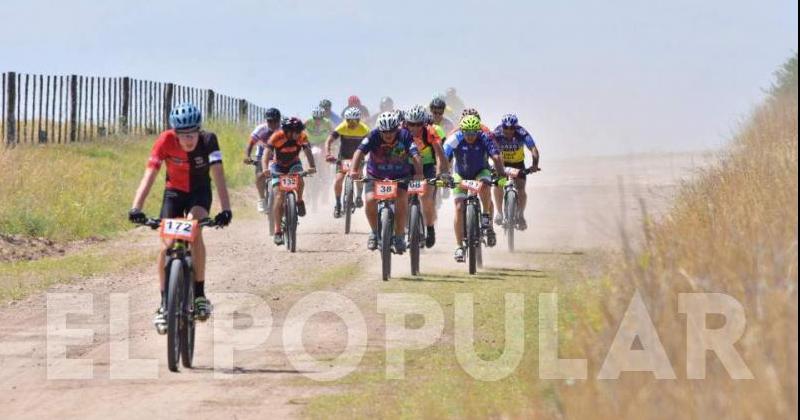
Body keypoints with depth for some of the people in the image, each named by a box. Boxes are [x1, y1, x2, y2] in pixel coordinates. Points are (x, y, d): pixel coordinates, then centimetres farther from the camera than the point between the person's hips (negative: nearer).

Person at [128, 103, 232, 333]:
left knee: (194, 230, -29)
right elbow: (149, 175, -33)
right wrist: (136, 207, -46)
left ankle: (199, 294, -19)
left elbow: (218, 175, -34)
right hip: (174, 191, 1)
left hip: (199, 192, -1)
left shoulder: (208, 141, -27)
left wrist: (225, 209, -47)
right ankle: (165, 304, 2)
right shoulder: (166, 141, -27)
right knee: (166, 246, -12)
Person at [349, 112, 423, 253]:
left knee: (401, 200, -23)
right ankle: (375, 232, 3)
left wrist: (419, 173, -49)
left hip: (400, 176, 0)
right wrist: (354, 170, -48)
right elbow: (360, 151, -31)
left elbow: (415, 155, -32)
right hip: (375, 176, 0)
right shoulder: (374, 136, -21)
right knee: (370, 200, -21)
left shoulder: (404, 136, -21)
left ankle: (399, 236, -6)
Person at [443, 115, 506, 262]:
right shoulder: (454, 139, -23)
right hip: (461, 175, 1)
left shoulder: (485, 138, -23)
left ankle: (486, 219, -15)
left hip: (480, 172, 0)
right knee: (459, 208, -12)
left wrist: (502, 175, -47)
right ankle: (459, 246, -7)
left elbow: (496, 157, -32)